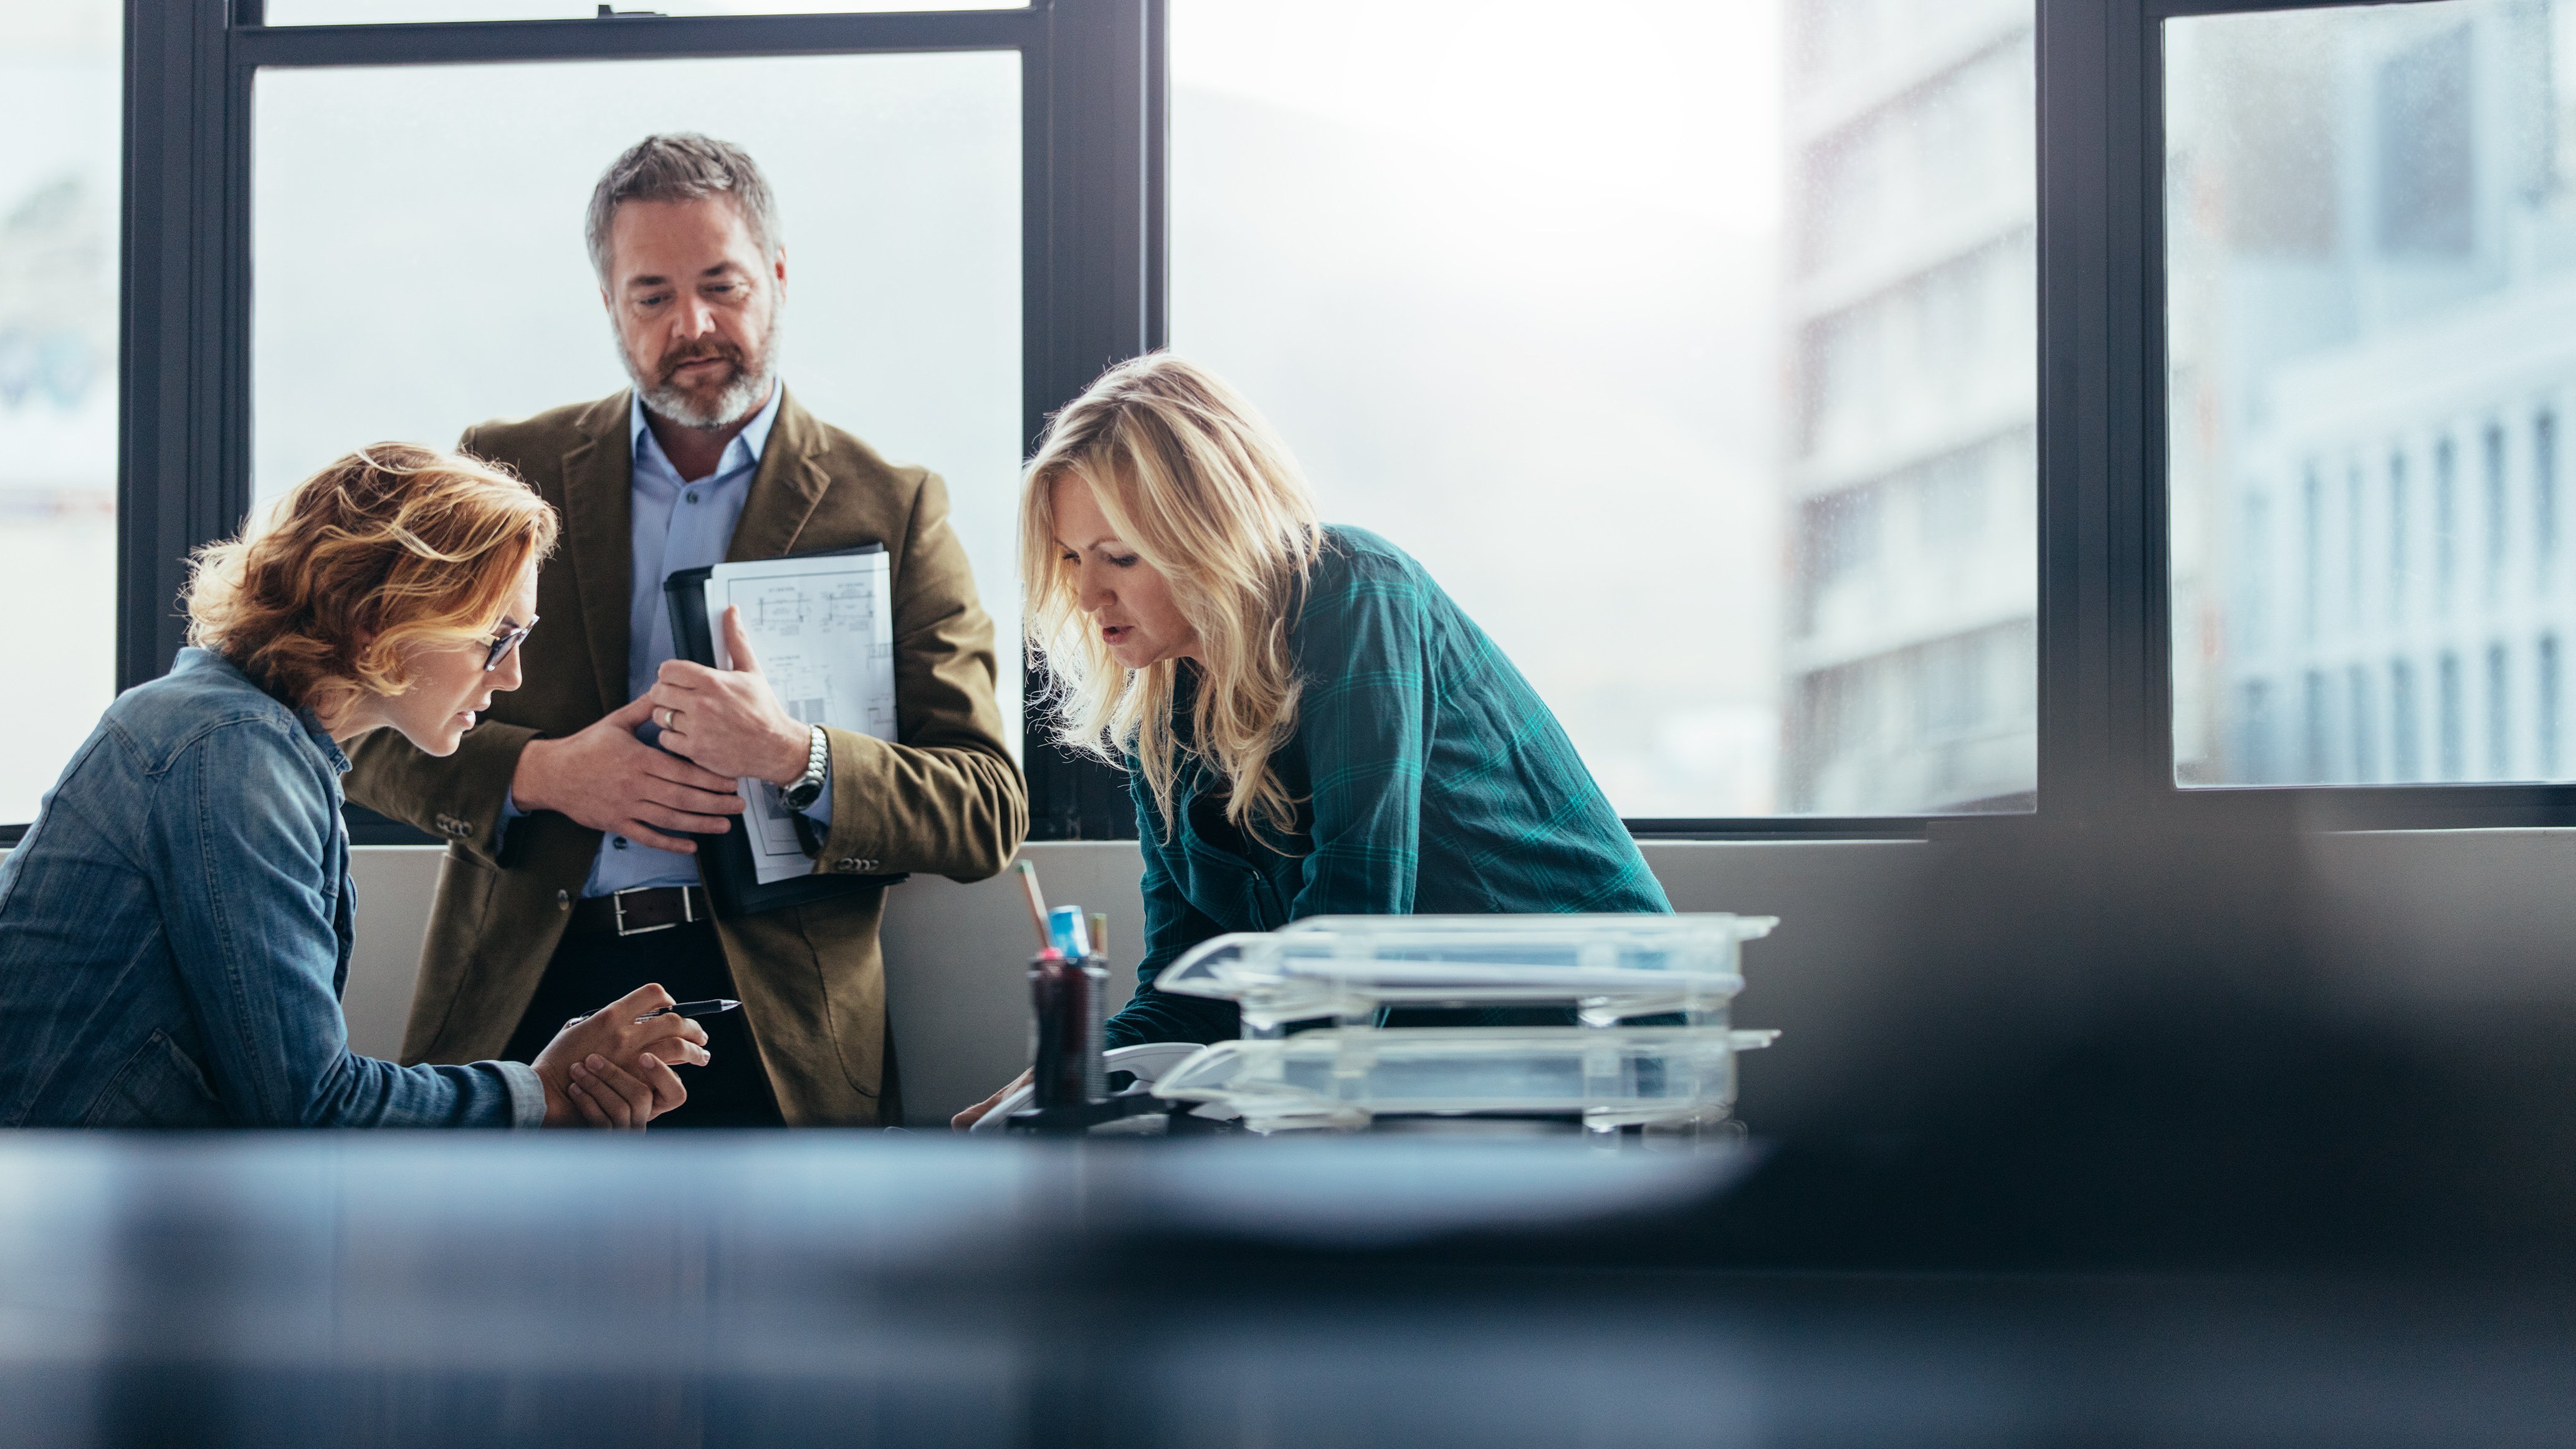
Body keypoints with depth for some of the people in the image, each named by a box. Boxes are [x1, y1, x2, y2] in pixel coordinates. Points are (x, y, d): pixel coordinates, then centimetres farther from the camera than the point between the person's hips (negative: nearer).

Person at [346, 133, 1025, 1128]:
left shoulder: (892, 511, 8)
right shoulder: (506, 473, 14)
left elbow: (988, 815, 2)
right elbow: (367, 728, 12)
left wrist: (794, 756, -16)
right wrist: (540, 773, -7)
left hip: (767, 1033, -1)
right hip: (523, 1001, 1)